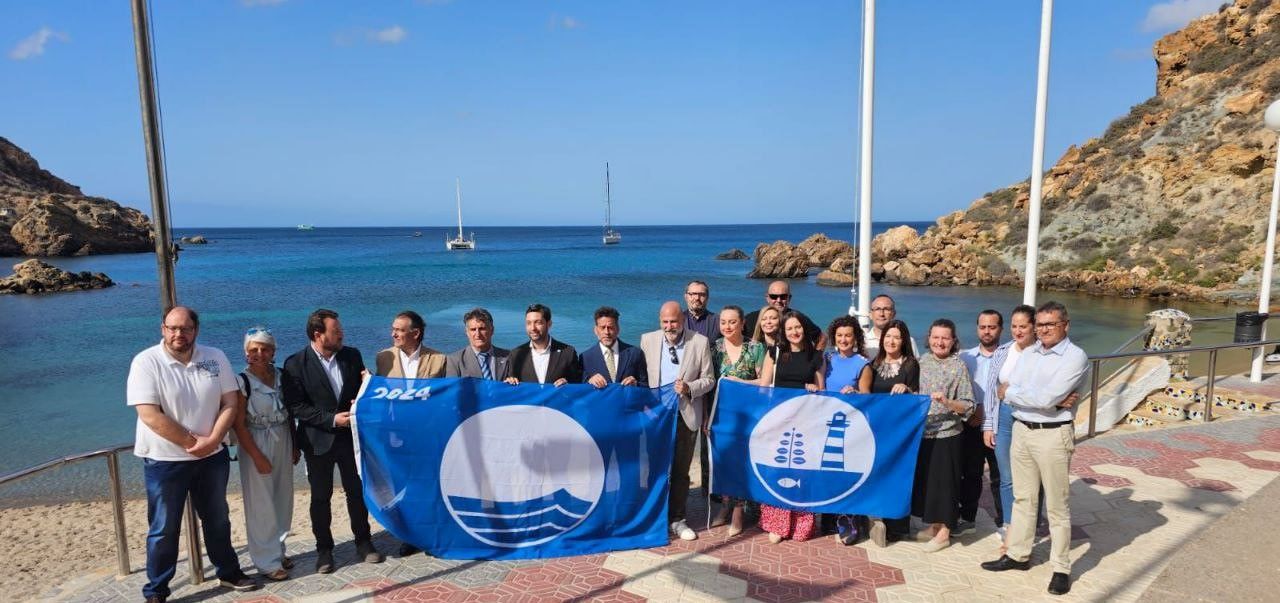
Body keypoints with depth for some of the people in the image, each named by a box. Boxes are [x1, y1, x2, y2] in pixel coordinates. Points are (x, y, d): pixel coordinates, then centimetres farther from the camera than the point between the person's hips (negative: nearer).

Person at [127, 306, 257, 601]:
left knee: (218, 520, 18)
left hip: (212, 457, 4)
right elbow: (150, 415, -19)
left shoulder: (215, 358, -2)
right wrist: (192, 442, -17)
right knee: (164, 529, 7)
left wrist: (212, 440, -15)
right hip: (165, 461, -4)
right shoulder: (146, 362, -13)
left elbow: (230, 403, -2)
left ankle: (228, 572, 35)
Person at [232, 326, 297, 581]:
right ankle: (267, 561, 15)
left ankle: (278, 551, 30)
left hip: (283, 444, 5)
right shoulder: (243, 382, -13)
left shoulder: (282, 376, 2)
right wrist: (257, 456, -14)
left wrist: (295, 445, 10)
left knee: (283, 501, 13)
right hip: (257, 446, -5)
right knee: (261, 504, 4)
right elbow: (239, 425, -13)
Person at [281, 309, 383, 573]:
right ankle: (324, 549, 25)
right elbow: (295, 406, -13)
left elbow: (363, 390, 11)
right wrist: (331, 419, -20)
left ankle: (363, 542, 26)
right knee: (320, 497, 10)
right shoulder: (295, 364, -10)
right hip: (319, 441, -2)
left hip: (350, 436, 3)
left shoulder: (352, 355, 0)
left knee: (357, 492, 11)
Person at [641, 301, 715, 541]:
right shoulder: (647, 340, 2)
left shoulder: (700, 342, -2)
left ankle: (677, 520, 23)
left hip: (686, 415, 0)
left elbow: (709, 379, 1)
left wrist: (689, 388, -17)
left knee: (681, 471, 9)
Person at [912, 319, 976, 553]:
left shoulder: (959, 367, -10)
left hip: (947, 435, -5)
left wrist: (946, 402, -27)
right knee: (925, 478, 14)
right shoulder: (923, 361, 6)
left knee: (944, 481, 4)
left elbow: (968, 406, -12)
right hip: (923, 432, 5)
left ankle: (944, 532, 16)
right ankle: (934, 525, 31)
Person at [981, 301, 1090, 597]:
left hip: (1053, 435, -6)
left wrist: (1010, 392, -6)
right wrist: (1049, 401, -14)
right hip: (1021, 430, 6)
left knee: (1056, 505, 4)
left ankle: (1061, 568, 16)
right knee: (1023, 498, 16)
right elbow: (1010, 390, -2)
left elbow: (1046, 398, -20)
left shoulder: (1075, 357, -11)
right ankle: (1018, 554, 28)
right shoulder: (1028, 353, 8)